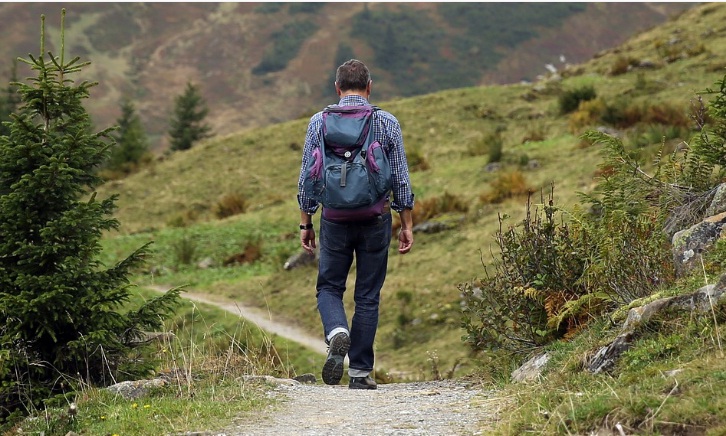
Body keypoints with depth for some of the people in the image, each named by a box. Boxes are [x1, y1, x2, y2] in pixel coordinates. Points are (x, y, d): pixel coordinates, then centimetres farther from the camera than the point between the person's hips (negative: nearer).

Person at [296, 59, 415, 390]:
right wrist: (407, 225, 8)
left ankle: (337, 333, -17)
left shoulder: (319, 122, 0)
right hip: (376, 218, 0)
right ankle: (360, 372, 9)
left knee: (329, 287, 14)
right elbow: (401, 178, 0)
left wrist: (306, 223, 9)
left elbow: (307, 177, 1)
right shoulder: (387, 123, 0)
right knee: (368, 296, 8)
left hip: (335, 218, 0)